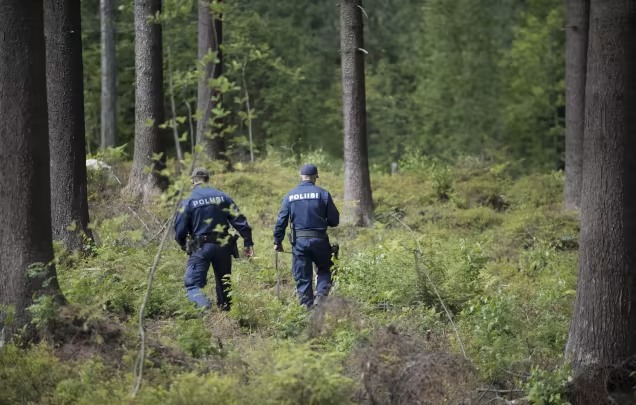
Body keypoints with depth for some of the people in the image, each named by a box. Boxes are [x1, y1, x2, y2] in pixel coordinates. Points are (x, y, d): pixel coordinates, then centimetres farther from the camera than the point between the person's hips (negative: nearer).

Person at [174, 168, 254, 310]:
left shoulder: (188, 202, -5)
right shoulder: (223, 197, 4)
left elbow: (180, 228, -4)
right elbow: (239, 220, 0)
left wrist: (182, 244, 16)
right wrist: (248, 242, 3)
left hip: (201, 248, -3)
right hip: (223, 246, 4)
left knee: (193, 285, -6)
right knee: (224, 285, 19)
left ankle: (205, 308, -34)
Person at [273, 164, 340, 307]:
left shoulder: (290, 196, 3)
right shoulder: (323, 194, -3)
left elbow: (281, 221, 3)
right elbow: (334, 220, -1)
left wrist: (277, 241, 12)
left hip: (299, 241, 1)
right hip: (319, 240, -1)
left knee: (303, 279, 8)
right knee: (324, 269, 19)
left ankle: (307, 307, 7)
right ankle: (321, 295, -4)